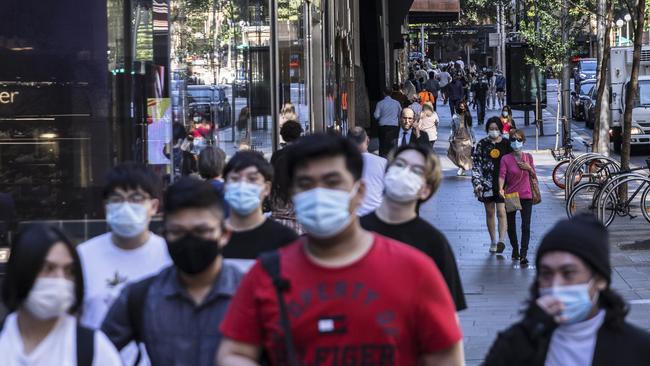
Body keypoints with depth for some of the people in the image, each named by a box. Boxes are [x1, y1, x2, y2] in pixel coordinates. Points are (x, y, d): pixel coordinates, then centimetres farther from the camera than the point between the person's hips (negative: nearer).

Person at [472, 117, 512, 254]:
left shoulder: (506, 144, 2)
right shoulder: (482, 144, 3)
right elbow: (476, 165, 2)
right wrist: (477, 183, -8)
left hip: (503, 183, -2)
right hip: (487, 182, 2)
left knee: (501, 212, -12)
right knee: (490, 213, 9)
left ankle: (502, 240, -18)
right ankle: (493, 241, 18)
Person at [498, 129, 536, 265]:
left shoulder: (528, 157, 4)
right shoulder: (506, 159, -5)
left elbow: (534, 176, 11)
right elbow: (502, 175, -16)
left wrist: (529, 168, -9)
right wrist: (501, 189, -33)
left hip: (526, 196, 0)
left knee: (526, 227, -10)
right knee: (511, 226, 14)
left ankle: (523, 255, -11)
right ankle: (515, 250, 35)